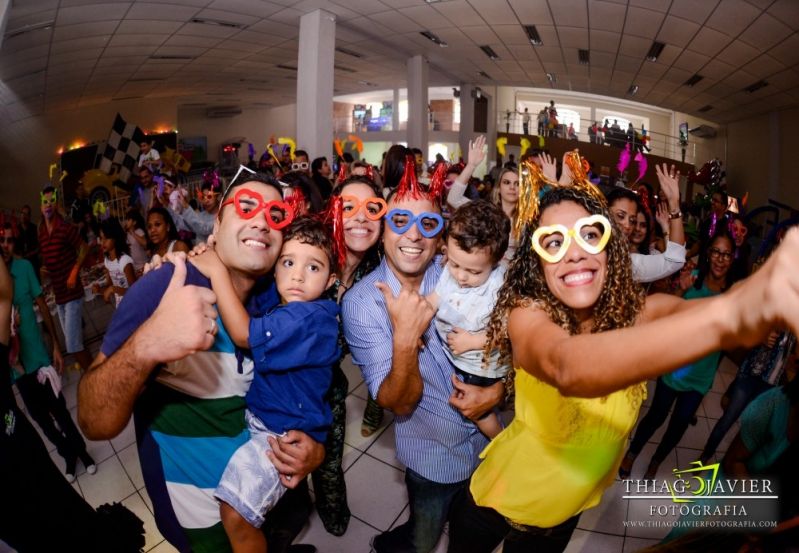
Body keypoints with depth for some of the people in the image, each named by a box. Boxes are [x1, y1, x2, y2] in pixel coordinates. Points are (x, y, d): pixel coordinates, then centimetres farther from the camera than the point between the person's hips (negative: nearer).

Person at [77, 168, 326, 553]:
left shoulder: (278, 301, -8)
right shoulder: (161, 288, -24)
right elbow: (95, 424, -27)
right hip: (201, 513, -4)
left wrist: (315, 444, -15)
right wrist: (143, 349, -47)